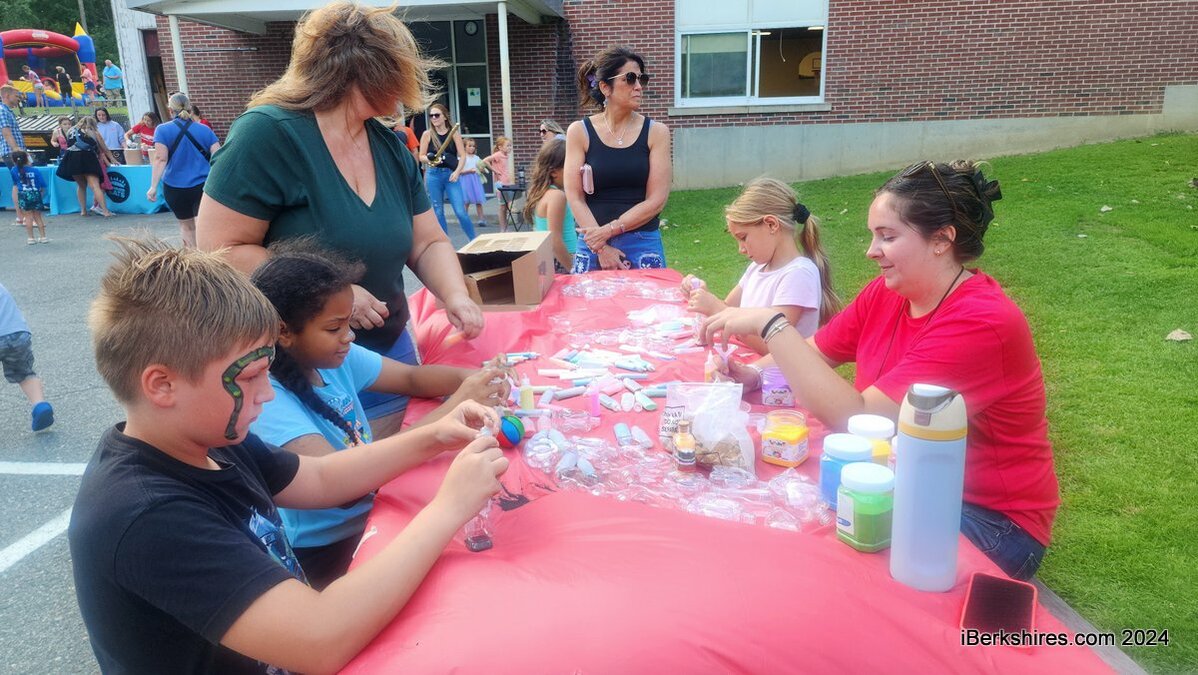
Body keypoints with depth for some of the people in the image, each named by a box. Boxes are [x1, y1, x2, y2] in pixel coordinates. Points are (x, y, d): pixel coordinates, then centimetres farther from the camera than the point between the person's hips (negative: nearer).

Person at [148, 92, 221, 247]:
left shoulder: (163, 130, -2)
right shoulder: (204, 130, 3)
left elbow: (160, 159, -10)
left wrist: (153, 187, -10)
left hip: (175, 187, 0)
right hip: (203, 186, 0)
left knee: (186, 225, 18)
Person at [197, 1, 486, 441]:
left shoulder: (390, 147, 5)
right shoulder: (268, 133, -17)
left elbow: (428, 243, 7)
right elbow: (219, 249, -19)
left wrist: (455, 296, -12)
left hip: (389, 353, 7)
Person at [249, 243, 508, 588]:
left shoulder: (334, 357, -3)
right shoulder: (266, 397, -24)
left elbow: (413, 377, 8)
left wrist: (468, 377, -15)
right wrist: (452, 411, -33)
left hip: (372, 513, 7)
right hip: (323, 556, -7)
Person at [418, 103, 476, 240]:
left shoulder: (454, 133, 2)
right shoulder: (427, 134, 4)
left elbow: (462, 155, -1)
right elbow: (421, 157, 4)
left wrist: (457, 172, -14)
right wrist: (430, 159, -17)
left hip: (451, 174, -1)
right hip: (433, 175, 2)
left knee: (461, 211, -8)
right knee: (438, 212, 6)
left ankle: (473, 240, 6)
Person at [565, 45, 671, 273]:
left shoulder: (656, 132, 0)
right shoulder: (579, 132, 0)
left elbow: (656, 200, -5)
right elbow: (575, 197, -4)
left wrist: (609, 230, -12)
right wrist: (601, 247, -13)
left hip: (643, 246, 0)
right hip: (592, 247, 0)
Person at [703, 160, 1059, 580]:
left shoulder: (982, 324, -25)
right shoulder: (885, 294, -2)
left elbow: (858, 418, -30)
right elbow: (813, 355, 6)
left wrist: (770, 325, -29)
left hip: (989, 518, -6)